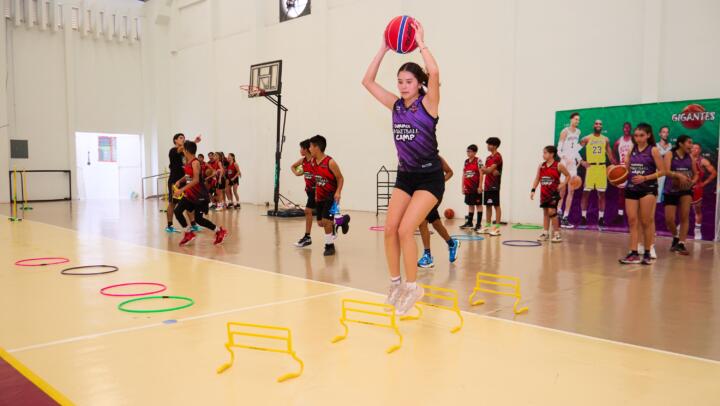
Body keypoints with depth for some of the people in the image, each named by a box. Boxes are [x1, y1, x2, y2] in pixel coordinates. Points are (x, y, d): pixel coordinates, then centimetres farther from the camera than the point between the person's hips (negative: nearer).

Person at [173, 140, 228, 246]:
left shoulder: (195, 163, -19)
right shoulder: (188, 162, 6)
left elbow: (196, 180, -27)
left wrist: (182, 190, -30)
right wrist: (179, 182, 5)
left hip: (199, 195, -8)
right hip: (190, 194, 8)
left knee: (198, 219, -3)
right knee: (177, 211, -1)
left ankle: (220, 231, 13)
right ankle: (189, 233, 10)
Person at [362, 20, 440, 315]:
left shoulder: (428, 103, -10)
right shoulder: (396, 105, 5)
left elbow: (435, 73, -28)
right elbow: (368, 81, 4)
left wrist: (420, 43, -17)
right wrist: (384, 49, 0)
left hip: (429, 177, -6)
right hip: (405, 176, 6)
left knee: (405, 229, -15)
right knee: (390, 229, -2)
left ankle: (413, 287, 0)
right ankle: (395, 283, 13)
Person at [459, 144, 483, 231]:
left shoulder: (478, 161, -7)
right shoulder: (466, 162, 10)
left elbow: (481, 174, -11)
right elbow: (463, 175, 12)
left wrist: (480, 186, -15)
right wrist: (463, 186, 8)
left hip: (476, 187, -6)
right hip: (468, 187, 6)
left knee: (478, 204, 2)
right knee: (470, 204, 12)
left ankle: (479, 223, 6)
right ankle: (469, 222, 19)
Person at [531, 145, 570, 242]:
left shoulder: (558, 165, -7)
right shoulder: (541, 165, 6)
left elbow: (568, 176, 1)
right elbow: (537, 179, 8)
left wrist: (561, 185, -10)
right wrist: (533, 190, 0)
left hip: (553, 193, -5)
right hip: (544, 193, 5)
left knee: (552, 211, -11)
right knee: (545, 212, 11)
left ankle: (557, 234, -2)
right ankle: (545, 233, 19)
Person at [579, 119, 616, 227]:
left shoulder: (606, 140, 11)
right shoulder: (586, 139, 2)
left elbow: (610, 155, 14)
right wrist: (581, 161, -13)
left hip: (602, 168, 3)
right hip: (590, 167, -3)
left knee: (602, 194, 3)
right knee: (586, 193, -2)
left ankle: (601, 218, 8)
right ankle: (583, 217, 5)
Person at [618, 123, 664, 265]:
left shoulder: (653, 150, -4)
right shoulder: (631, 151, 9)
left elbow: (662, 171, -7)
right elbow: (626, 170, 14)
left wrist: (645, 178, -18)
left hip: (648, 189, -4)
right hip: (631, 189, 4)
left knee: (646, 221, 0)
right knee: (632, 221, 0)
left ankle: (647, 253, 10)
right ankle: (634, 253, 3)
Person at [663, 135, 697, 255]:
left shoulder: (690, 157, 8)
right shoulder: (670, 155, -4)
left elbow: (696, 174, 16)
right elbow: (666, 172, -17)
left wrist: (692, 181, -4)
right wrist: (678, 175, -33)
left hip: (686, 190, 3)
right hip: (671, 191, -3)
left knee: (684, 217, -7)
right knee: (669, 220, -2)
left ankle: (681, 244, 0)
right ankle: (676, 237, 26)